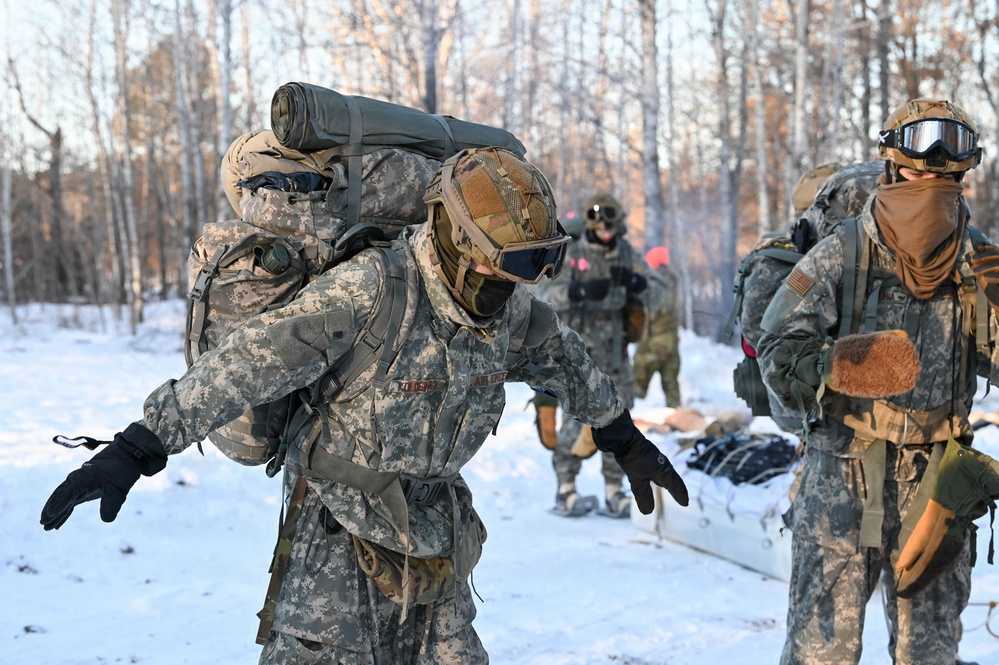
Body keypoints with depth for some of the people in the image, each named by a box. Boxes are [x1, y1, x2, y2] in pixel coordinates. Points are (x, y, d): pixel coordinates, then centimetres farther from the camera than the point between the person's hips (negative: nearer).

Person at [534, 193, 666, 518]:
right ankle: (565, 492, -5)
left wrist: (635, 282, -24)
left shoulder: (630, 257, 8)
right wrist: (580, 290, -31)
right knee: (577, 420, -12)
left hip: (615, 354, 4)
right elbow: (546, 294, -14)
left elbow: (657, 295, -3)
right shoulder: (571, 255, -1)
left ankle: (614, 493, 15)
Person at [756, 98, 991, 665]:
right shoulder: (842, 255, -7)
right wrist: (834, 365, -29)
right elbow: (779, 349, -9)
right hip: (845, 474, -3)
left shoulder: (977, 260, 3)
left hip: (934, 480, 3)